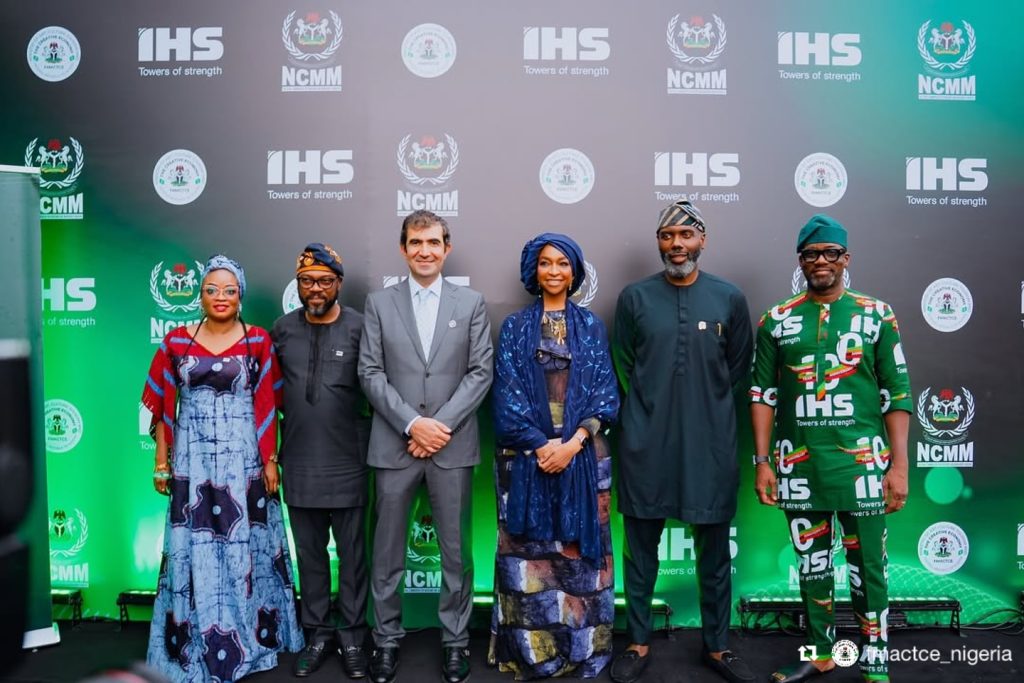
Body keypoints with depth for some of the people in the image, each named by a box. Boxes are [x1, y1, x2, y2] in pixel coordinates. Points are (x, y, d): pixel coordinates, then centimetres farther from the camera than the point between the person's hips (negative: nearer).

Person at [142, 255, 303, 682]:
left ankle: (249, 635, 24)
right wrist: (161, 463, 4)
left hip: (243, 460, -1)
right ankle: (197, 643, 22)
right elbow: (164, 408, 5)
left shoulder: (258, 342, -1)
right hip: (193, 462, 1)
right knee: (194, 549, 6)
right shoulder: (177, 342, 3)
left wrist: (270, 460, -3)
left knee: (243, 546, 7)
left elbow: (266, 407, -1)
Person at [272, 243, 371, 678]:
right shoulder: (283, 329, 3)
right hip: (299, 463, 3)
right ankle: (317, 633, 29)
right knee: (309, 553, 14)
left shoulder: (360, 328, -7)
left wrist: (372, 436, -5)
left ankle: (352, 636, 24)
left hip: (348, 462, -3)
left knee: (352, 553, 8)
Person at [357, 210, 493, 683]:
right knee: (388, 551, 9)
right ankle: (386, 639, 25)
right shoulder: (379, 303, 5)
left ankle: (455, 640, 24)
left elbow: (481, 372, -1)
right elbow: (370, 373, -1)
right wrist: (413, 424, -12)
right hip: (394, 444, 0)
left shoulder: (471, 302, 5)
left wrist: (441, 424, -11)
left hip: (452, 445, 0)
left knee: (455, 550, 8)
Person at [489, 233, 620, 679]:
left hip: (582, 454, 1)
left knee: (579, 548, 4)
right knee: (529, 550, 2)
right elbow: (507, 394, -2)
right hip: (526, 454, 0)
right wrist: (540, 444, -13)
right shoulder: (515, 327, 5)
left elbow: (603, 394, 1)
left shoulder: (591, 327, 7)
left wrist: (573, 443, -12)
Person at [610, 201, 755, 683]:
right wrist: (649, 409, 8)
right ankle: (638, 643, 24)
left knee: (714, 552, 10)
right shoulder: (635, 297, 2)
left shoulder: (729, 298, 3)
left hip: (710, 443, 1)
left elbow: (739, 366, 11)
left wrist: (705, 404, 10)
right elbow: (621, 366, 8)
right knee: (640, 548, 9)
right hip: (646, 443, 0)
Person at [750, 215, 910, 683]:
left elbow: (898, 394, 0)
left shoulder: (877, 315, 2)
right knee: (811, 561, 12)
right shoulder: (777, 320, 5)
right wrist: (762, 462, 1)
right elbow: (762, 394, 6)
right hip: (798, 463, 2)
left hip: (862, 460, -1)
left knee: (867, 564, 6)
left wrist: (899, 465, -5)